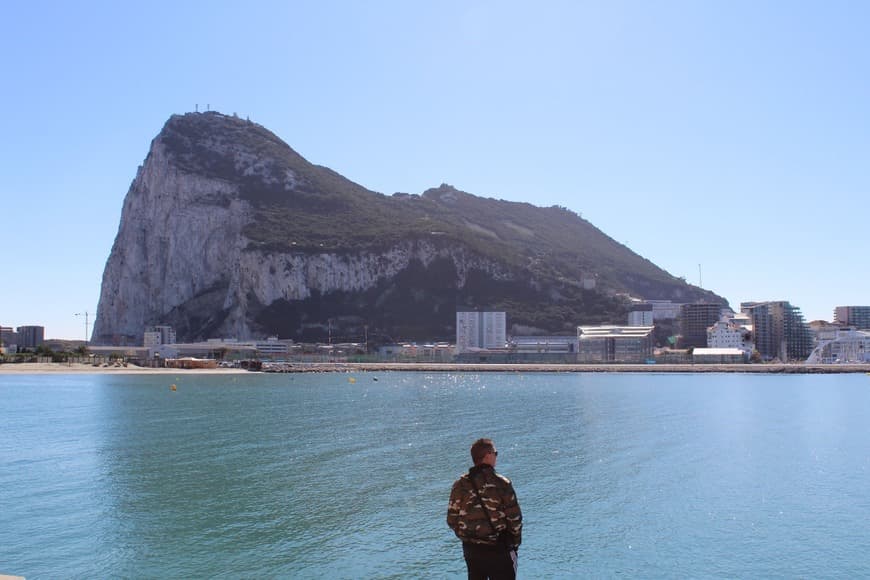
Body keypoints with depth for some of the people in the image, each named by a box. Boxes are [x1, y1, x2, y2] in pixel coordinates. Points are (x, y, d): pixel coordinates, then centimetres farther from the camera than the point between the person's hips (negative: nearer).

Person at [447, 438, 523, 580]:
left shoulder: (460, 484, -3)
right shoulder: (501, 483, -13)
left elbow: (451, 519, 0)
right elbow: (514, 518, -10)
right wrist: (515, 543, 6)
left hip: (471, 549, 4)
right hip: (499, 550, -4)